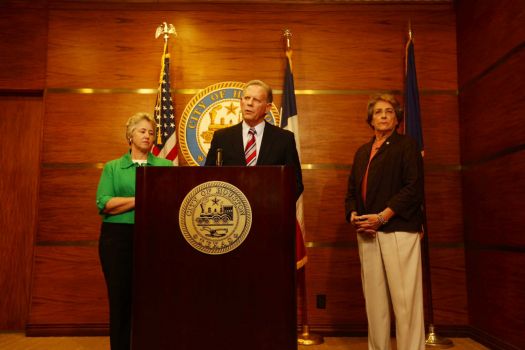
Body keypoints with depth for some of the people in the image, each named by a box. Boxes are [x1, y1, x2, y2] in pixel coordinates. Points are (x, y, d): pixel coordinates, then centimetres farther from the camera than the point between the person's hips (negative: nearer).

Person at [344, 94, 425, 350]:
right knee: (374, 298, 9)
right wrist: (353, 215, -1)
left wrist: (381, 217, -14)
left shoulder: (406, 146, 4)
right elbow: (352, 190, 19)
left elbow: (414, 188, -7)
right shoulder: (362, 151, 20)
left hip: (398, 230, -5)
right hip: (366, 232, 5)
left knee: (405, 298, -5)